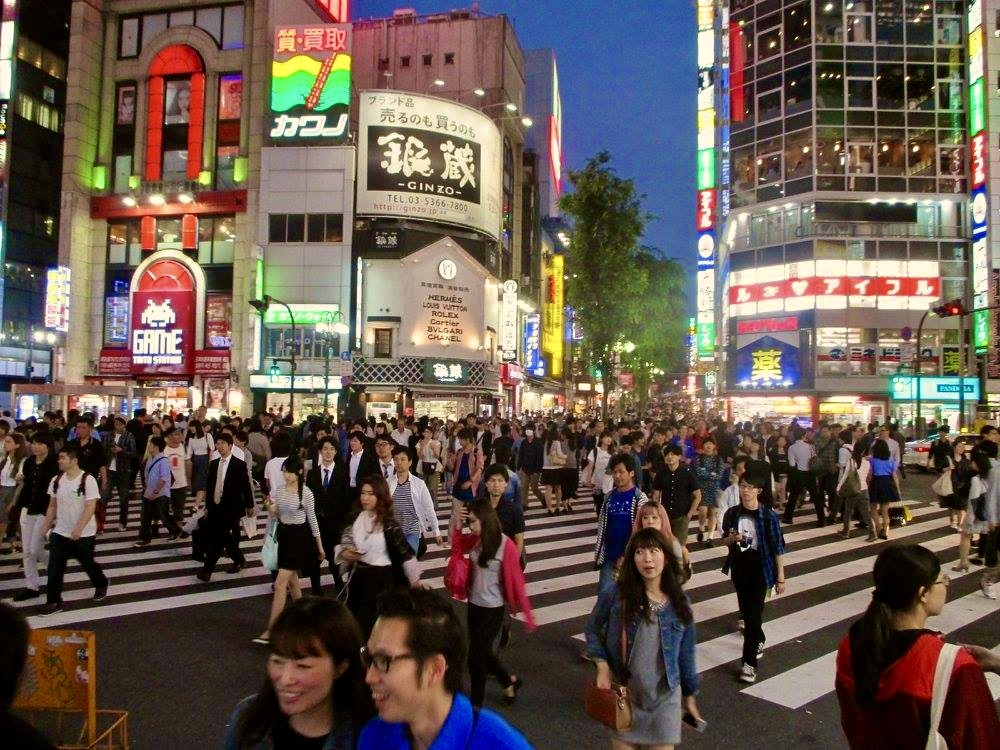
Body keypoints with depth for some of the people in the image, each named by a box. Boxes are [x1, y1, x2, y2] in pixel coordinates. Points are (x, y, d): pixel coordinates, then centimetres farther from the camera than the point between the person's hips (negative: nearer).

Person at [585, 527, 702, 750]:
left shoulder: (679, 603, -7)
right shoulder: (615, 595, -15)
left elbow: (685, 652, 4)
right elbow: (593, 629, 1)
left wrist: (689, 694, 11)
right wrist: (602, 667, -9)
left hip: (665, 696, 1)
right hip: (624, 692, -1)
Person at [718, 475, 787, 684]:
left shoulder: (768, 516, -13)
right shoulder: (732, 513, -2)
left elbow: (777, 548, -8)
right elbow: (724, 541, 11)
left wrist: (780, 578, -7)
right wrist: (731, 539, -13)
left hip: (760, 570, -4)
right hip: (739, 568, 4)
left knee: (754, 613, -7)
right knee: (745, 610, 18)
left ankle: (749, 663, 0)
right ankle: (758, 641, 45)